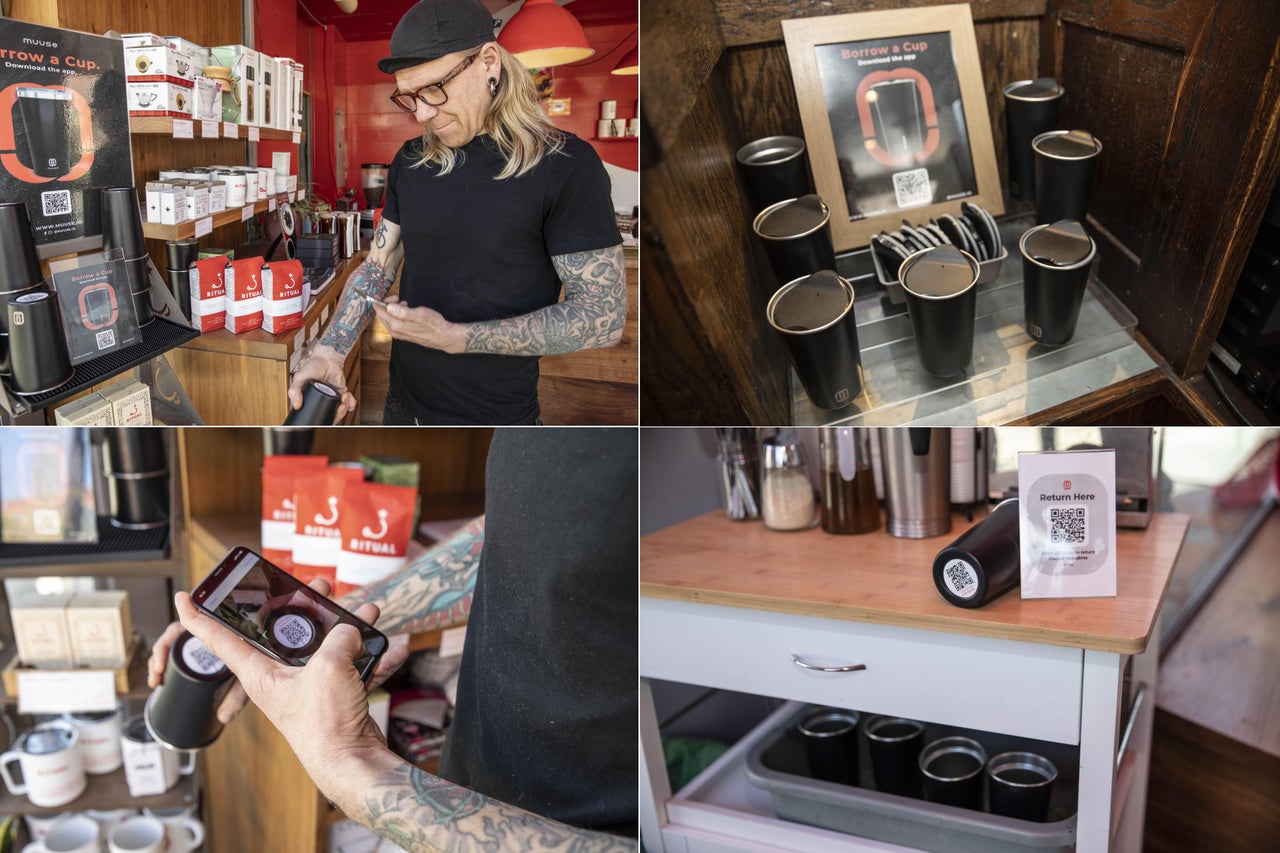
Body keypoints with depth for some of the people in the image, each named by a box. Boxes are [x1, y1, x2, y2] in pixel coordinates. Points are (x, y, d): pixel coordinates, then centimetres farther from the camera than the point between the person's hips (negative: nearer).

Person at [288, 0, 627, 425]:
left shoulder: (564, 164, -17)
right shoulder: (411, 160, 3)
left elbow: (603, 316, -20)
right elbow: (377, 266, 8)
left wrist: (454, 337, -24)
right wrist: (330, 351, -12)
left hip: (495, 420, -5)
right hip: (403, 406, 6)